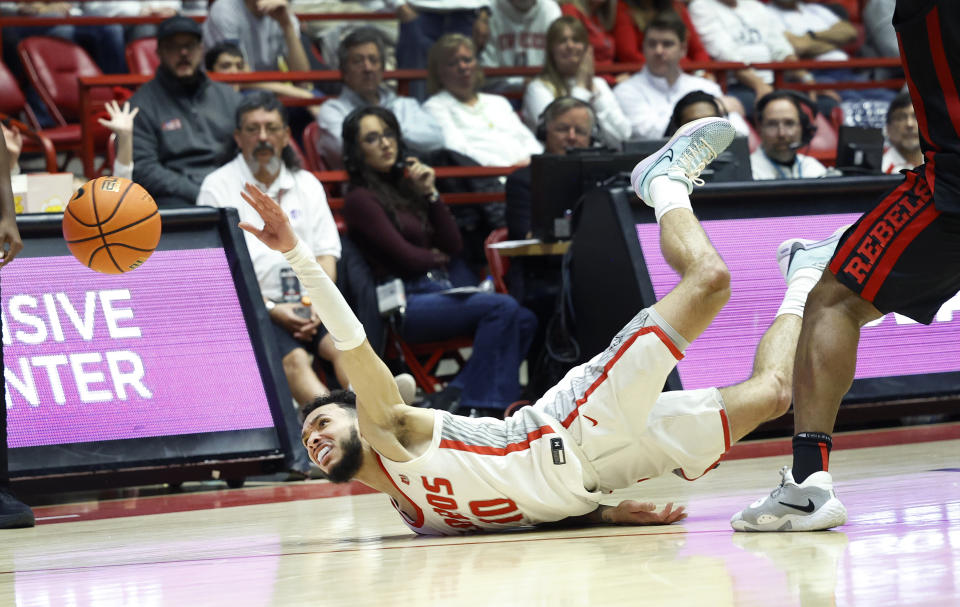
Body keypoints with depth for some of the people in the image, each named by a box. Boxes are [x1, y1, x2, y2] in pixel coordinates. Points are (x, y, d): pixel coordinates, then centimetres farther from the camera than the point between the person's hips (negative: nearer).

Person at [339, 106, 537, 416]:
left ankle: (454, 395, -15)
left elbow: (454, 245, 12)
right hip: (404, 302, -8)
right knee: (502, 307, -26)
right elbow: (405, 257, -10)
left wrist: (430, 193, 4)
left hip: (439, 289, 8)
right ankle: (479, 406, -26)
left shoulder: (404, 186, 19)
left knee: (524, 320, -13)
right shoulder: (361, 199, -4)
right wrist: (436, 257, 10)